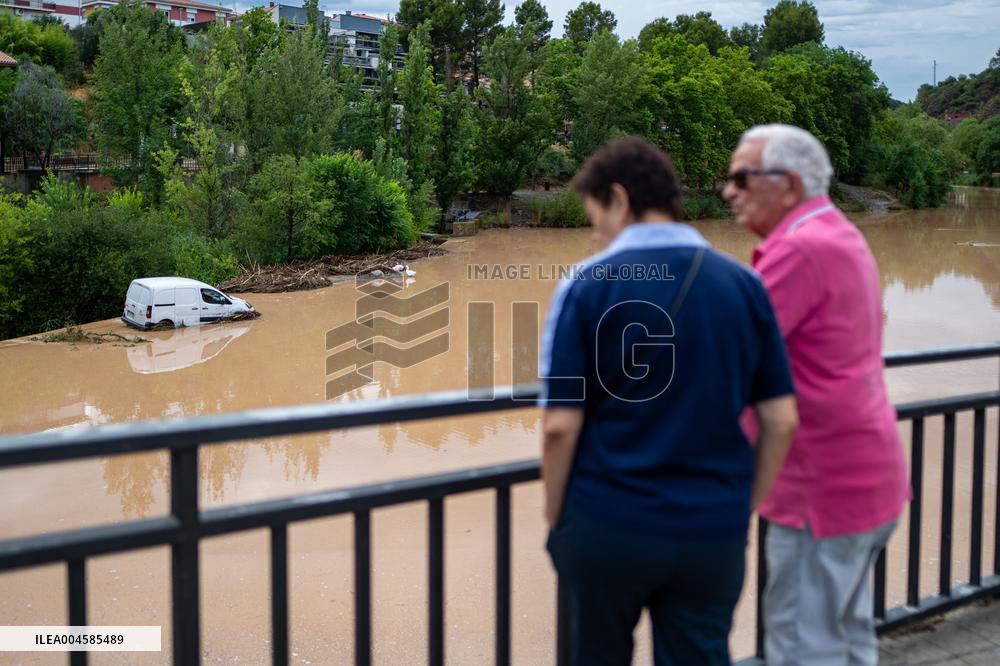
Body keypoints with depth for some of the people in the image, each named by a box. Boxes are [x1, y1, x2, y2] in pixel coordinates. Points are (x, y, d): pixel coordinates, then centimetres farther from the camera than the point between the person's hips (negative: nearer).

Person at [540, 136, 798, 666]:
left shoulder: (586, 286, -9)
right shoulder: (744, 284, 1)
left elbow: (560, 426, -12)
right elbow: (781, 421, 1)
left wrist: (555, 515, 3)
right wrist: (745, 507, 12)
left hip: (607, 525, -2)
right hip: (714, 532, 2)